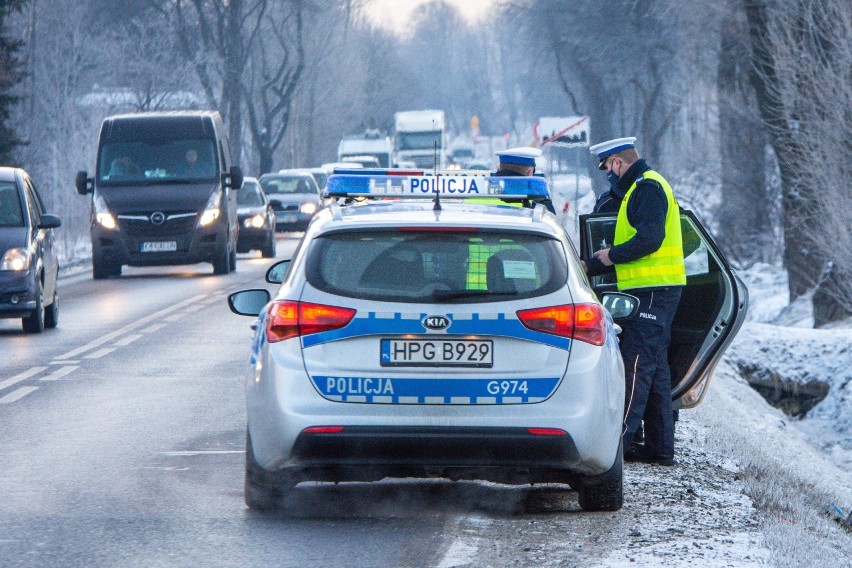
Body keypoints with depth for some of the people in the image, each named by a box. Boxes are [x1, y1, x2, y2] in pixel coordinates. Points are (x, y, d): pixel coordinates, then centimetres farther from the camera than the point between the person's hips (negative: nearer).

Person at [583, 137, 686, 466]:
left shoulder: (647, 188, -11)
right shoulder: (641, 188, 23)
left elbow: (649, 240, -23)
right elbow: (640, 239, 27)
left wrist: (611, 255, -10)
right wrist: (590, 267, 21)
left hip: (652, 291, -11)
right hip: (654, 290, 11)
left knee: (637, 364, -12)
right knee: (655, 367, 10)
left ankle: (620, 441, -16)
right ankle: (660, 447, 12)